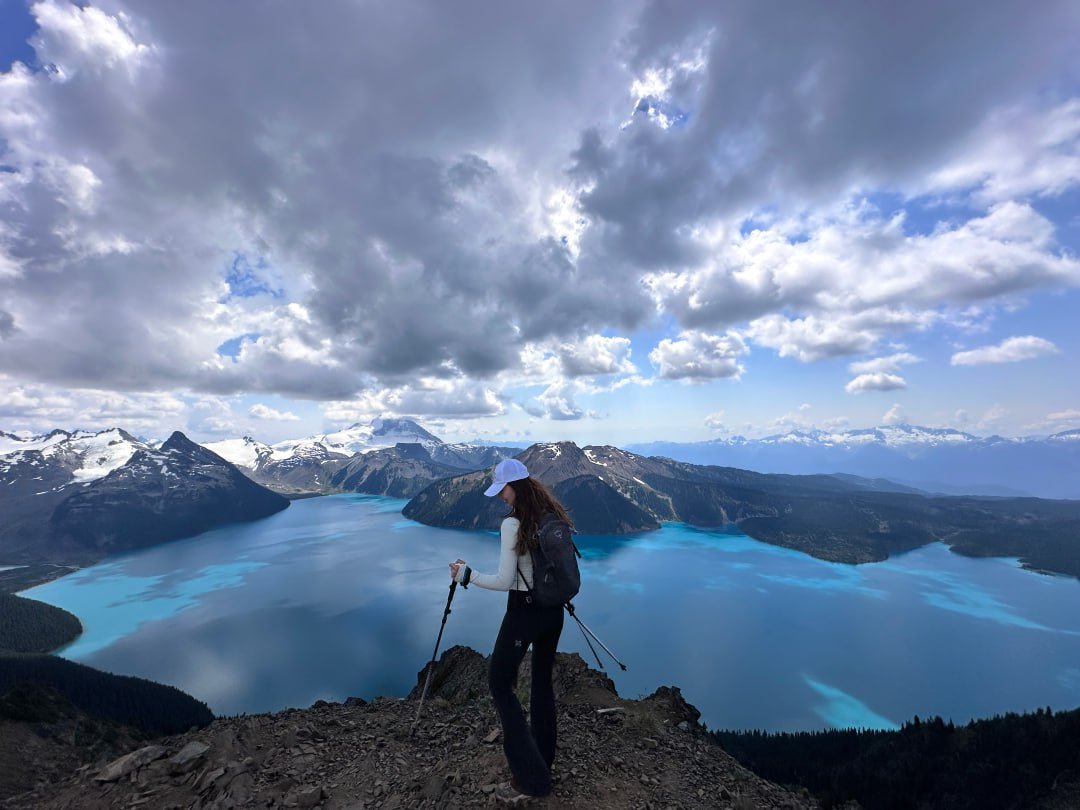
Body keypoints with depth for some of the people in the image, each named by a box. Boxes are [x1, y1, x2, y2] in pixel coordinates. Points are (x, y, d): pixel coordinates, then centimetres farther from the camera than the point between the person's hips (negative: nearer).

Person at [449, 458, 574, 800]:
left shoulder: (512, 524, -23)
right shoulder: (551, 515, -3)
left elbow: (504, 581, -20)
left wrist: (466, 574, -9)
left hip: (523, 612, -7)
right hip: (553, 610, 7)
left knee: (499, 683, 14)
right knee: (542, 680, 23)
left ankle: (532, 775, 18)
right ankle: (544, 760, 39)